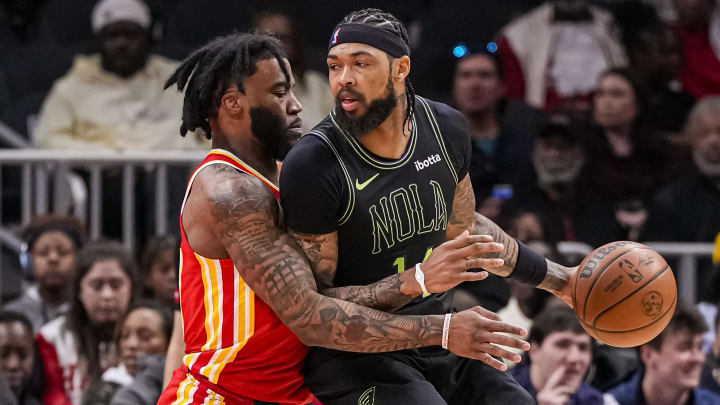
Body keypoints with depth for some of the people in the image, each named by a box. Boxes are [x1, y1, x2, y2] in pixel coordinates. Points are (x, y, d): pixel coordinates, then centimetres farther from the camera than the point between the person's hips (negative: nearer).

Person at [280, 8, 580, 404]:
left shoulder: (446, 129, 1)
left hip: (440, 341, 7)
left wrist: (558, 279, 24)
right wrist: (416, 281, -28)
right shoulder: (311, 165, -18)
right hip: (357, 361, -7)